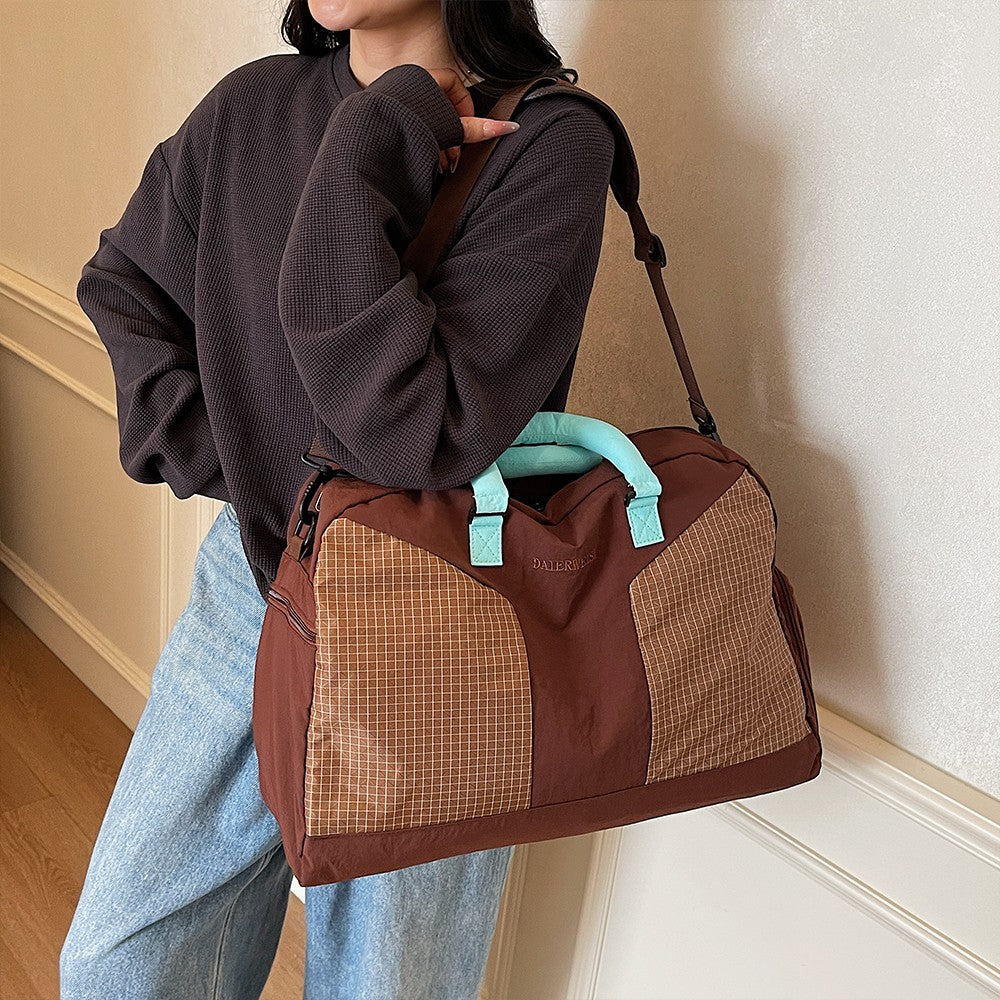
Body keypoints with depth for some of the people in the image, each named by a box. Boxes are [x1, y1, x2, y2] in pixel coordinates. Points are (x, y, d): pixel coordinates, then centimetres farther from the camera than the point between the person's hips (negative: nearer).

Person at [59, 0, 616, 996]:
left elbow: (418, 430, -28)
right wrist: (205, 449, 2)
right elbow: (121, 285, 15)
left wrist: (368, 154, -24)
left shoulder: (549, 143, -17)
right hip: (250, 569, 5)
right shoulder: (252, 105, -1)